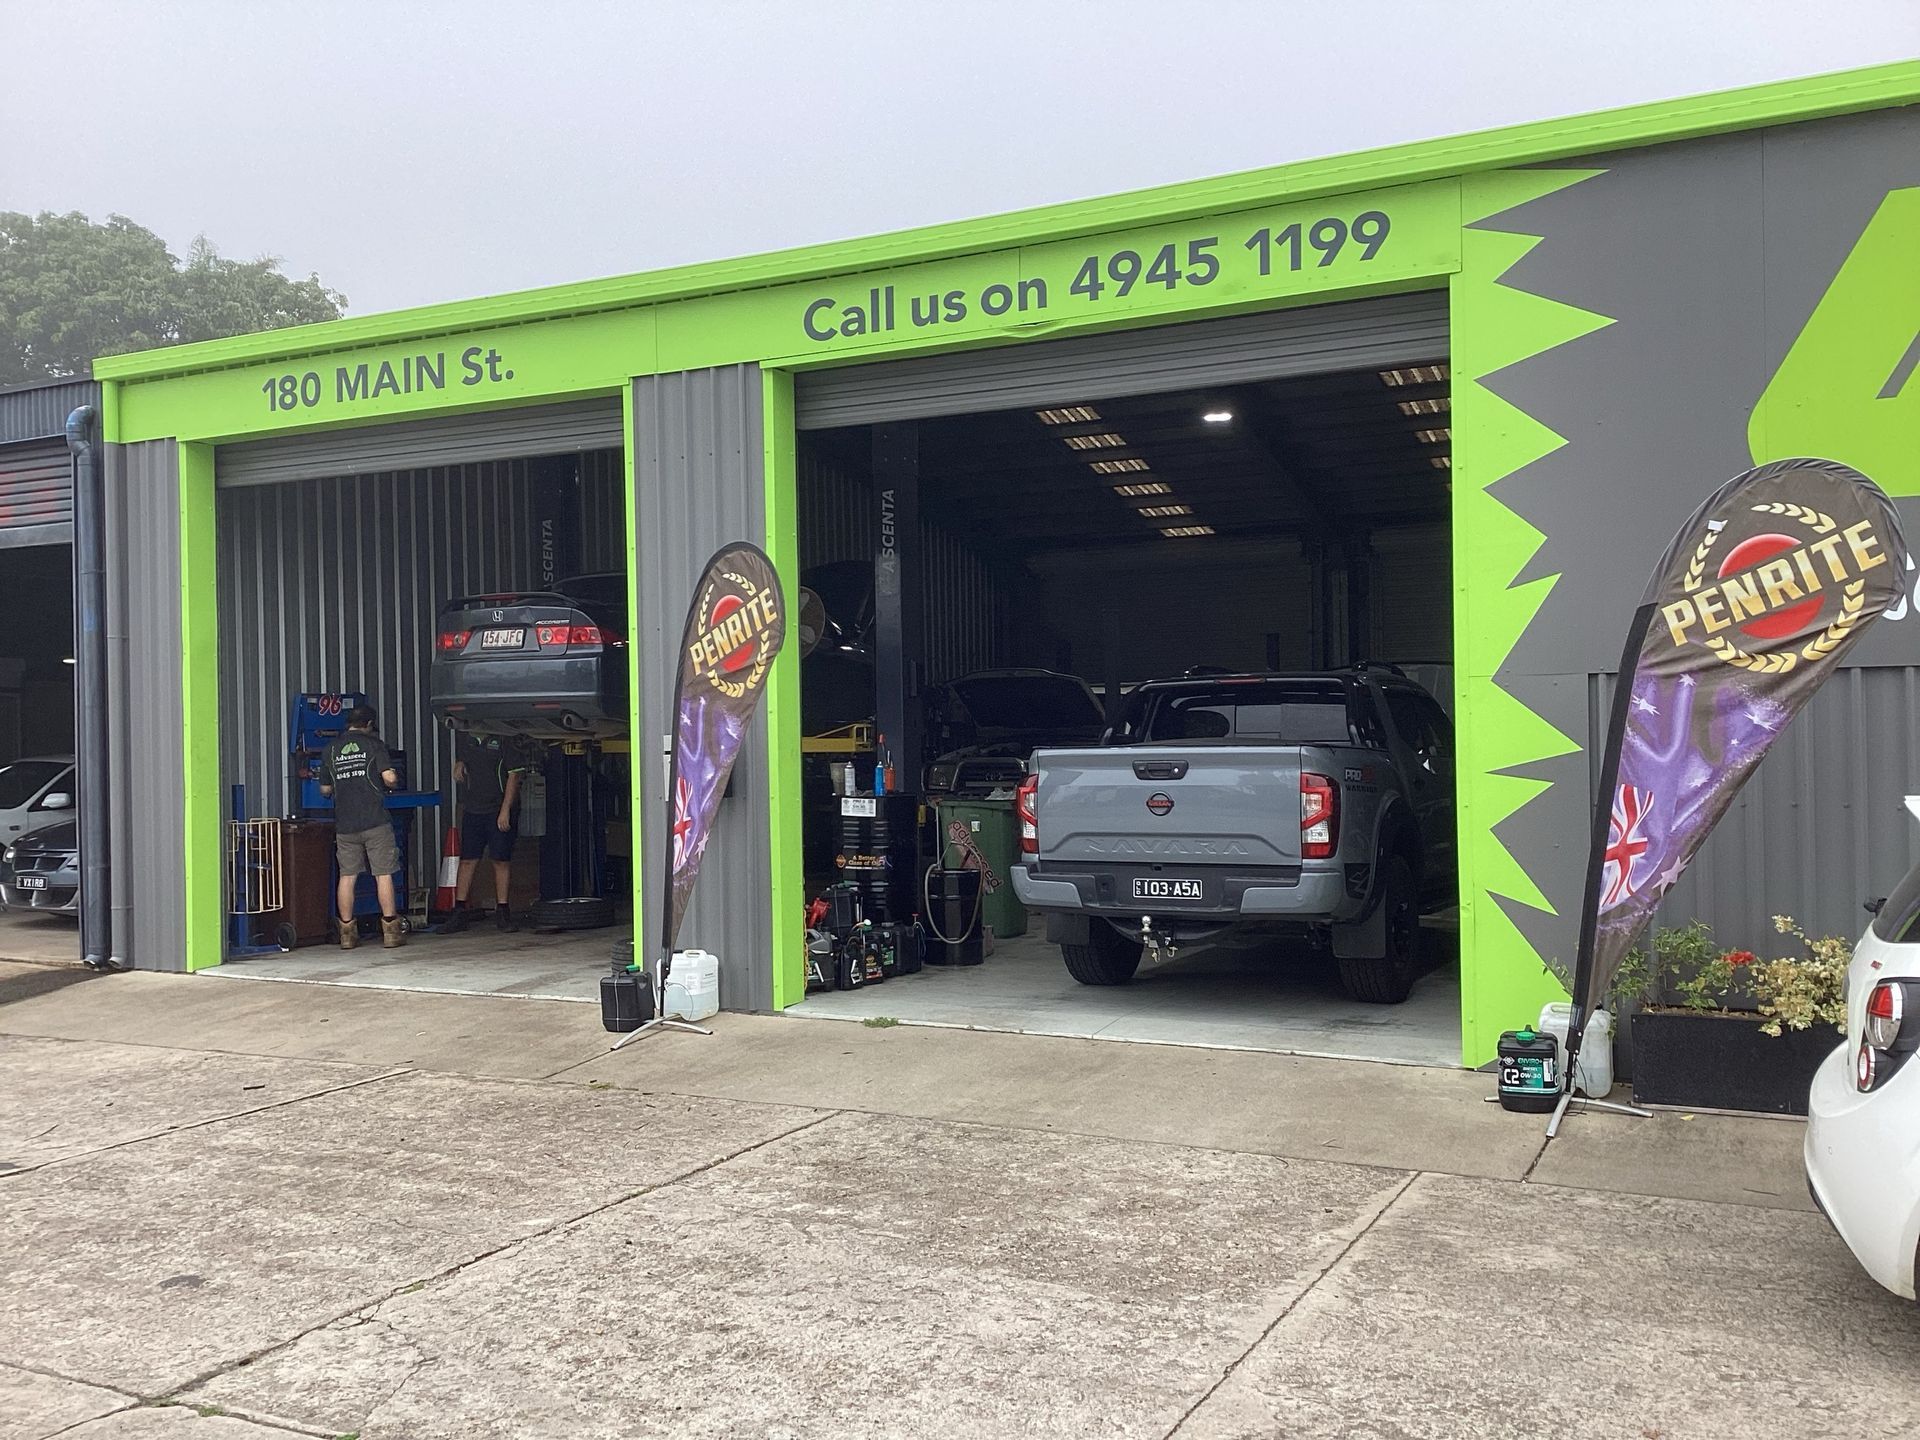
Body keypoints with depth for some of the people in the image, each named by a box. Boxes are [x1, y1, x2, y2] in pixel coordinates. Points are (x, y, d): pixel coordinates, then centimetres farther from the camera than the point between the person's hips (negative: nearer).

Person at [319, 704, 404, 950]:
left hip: (344, 824, 4)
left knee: (347, 876, 8)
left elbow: (325, 789, 13)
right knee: (383, 875, 1)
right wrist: (394, 784, 11)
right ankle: (391, 931, 2)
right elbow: (389, 777, -12)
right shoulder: (374, 744, -1)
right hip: (375, 820, -3)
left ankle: (347, 933, 9)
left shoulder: (332, 748, 10)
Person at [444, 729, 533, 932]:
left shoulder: (504, 740, -8)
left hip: (500, 811, -4)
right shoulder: (464, 738, 8)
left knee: (502, 860, 1)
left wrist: (505, 809, -14)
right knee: (467, 860, 3)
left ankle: (502, 910, 11)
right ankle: (459, 910, 8)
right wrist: (459, 765, 0)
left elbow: (514, 774, -9)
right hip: (472, 809, 4)